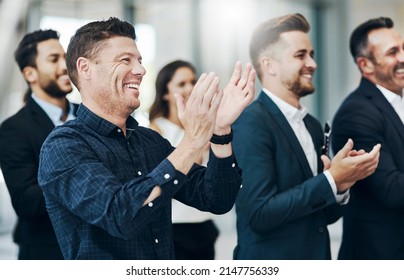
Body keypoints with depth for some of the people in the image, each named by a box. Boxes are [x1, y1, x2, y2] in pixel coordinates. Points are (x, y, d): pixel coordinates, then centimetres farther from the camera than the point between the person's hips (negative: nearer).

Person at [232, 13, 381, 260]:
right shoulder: (250, 123, -17)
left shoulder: (313, 125, 6)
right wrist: (331, 179, -20)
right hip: (271, 268, -7)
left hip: (317, 256, 7)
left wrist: (340, 186, -8)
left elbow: (322, 214, 11)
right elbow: (261, 214, -23)